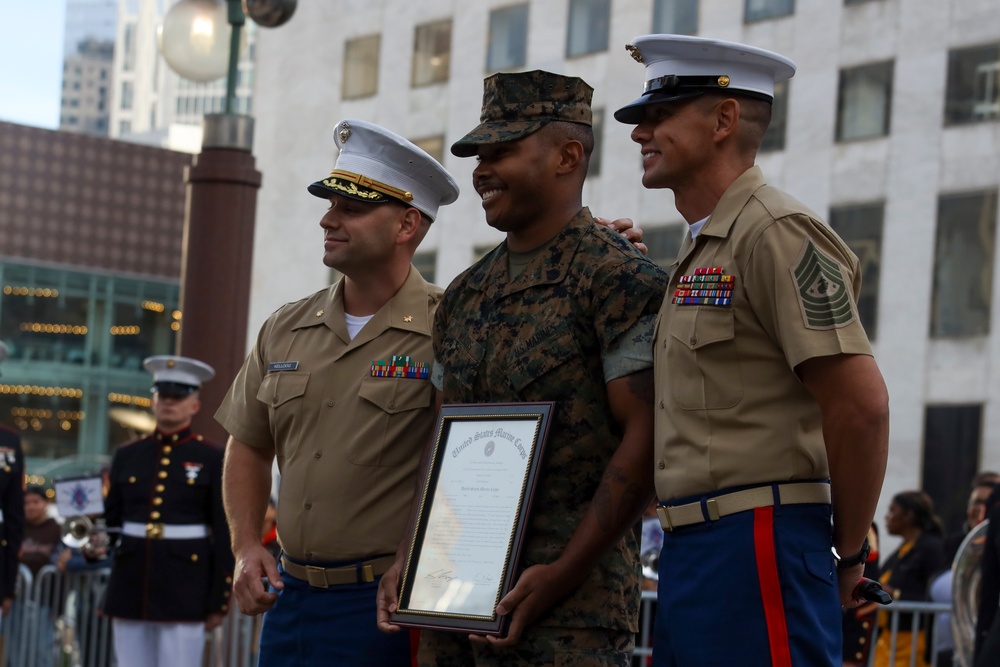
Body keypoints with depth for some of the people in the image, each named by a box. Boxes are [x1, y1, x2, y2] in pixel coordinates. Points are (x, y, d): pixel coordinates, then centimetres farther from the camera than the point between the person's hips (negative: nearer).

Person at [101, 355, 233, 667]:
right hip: (131, 583, 4)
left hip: (184, 587, -3)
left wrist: (219, 600, -5)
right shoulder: (127, 455, 11)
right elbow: (111, 518, 15)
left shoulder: (212, 459, 1)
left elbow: (225, 535, -1)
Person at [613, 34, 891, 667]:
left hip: (756, 546, -10)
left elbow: (862, 405, -17)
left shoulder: (776, 232, -11)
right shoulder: (701, 250, 19)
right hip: (687, 554, 10)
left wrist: (849, 551, -8)